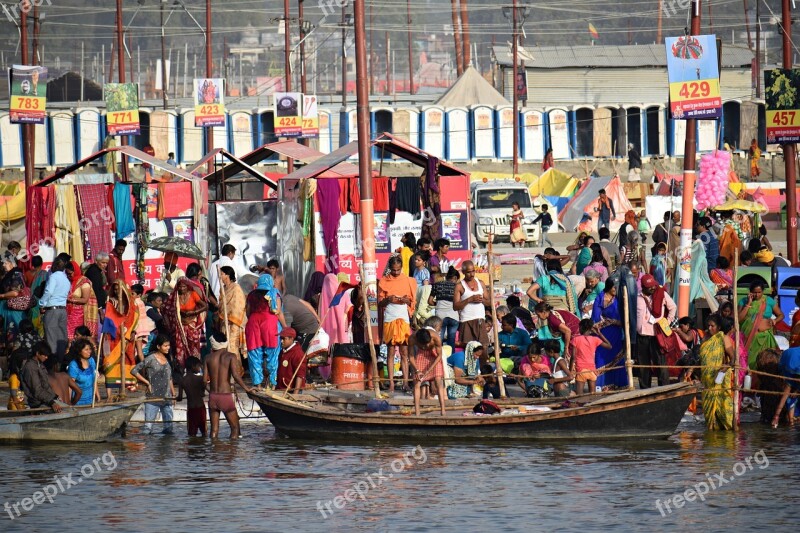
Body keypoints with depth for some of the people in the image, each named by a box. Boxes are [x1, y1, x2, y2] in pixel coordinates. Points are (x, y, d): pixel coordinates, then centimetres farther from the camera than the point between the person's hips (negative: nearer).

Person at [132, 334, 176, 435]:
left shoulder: (166, 360, 11)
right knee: (148, 426, -7)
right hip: (153, 398, -6)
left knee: (169, 427, 7)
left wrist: (173, 394, 18)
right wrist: (147, 383, -9)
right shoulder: (151, 359, -8)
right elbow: (134, 371, -8)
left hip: (166, 398, 6)